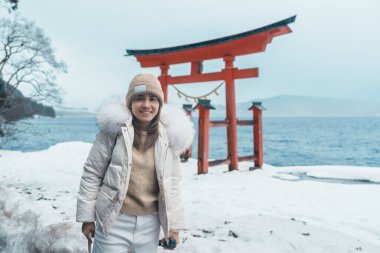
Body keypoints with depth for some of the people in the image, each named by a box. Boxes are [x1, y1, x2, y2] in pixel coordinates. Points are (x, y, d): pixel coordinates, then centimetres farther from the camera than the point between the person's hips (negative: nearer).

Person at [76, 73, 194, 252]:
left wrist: (174, 225, 7)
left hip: (150, 224, 3)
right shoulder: (115, 129, -9)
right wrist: (87, 217, -2)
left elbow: (172, 184, 6)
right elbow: (92, 174, -4)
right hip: (114, 221, -3)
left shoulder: (168, 137, 0)